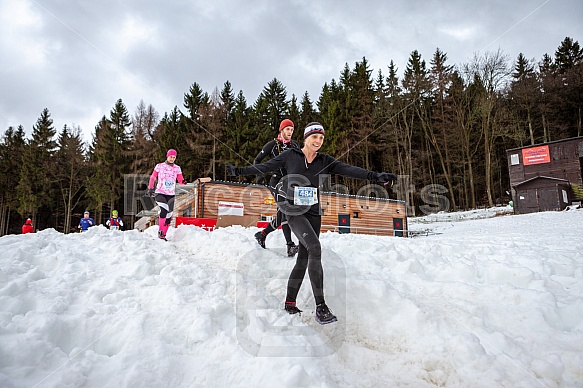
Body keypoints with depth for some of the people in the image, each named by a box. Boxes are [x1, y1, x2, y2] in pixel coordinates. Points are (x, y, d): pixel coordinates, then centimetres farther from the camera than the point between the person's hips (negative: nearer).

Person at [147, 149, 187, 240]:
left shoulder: (177, 168, 7)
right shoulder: (159, 166, 2)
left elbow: (180, 180, 0)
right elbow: (153, 178, 9)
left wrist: (183, 182, -22)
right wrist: (150, 188, 1)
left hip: (171, 195, 3)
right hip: (160, 193, -3)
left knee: (169, 216, 3)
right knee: (164, 210, -26)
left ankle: (163, 235, 16)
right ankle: (160, 231, -14)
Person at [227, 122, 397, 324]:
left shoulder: (325, 161, 7)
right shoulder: (290, 156, 1)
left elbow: (349, 169, -2)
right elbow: (264, 167, 5)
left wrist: (375, 175, -13)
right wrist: (239, 171, 0)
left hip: (313, 214, 5)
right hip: (294, 212, -4)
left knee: (304, 258, 8)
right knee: (314, 247, -25)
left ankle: (290, 302, 25)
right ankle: (320, 306, -22)